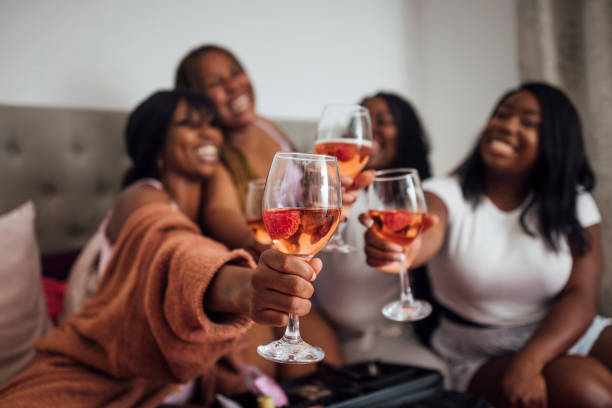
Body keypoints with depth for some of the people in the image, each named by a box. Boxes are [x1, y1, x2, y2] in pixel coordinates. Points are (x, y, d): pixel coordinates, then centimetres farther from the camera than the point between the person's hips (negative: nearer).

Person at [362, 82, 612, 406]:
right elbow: (426, 237, -30)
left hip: (564, 335, 3)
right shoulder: (447, 194, -7)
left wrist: (528, 363, -23)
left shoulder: (573, 204, 1)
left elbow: (580, 297, -8)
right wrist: (402, 247, -55)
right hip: (486, 359, -3)